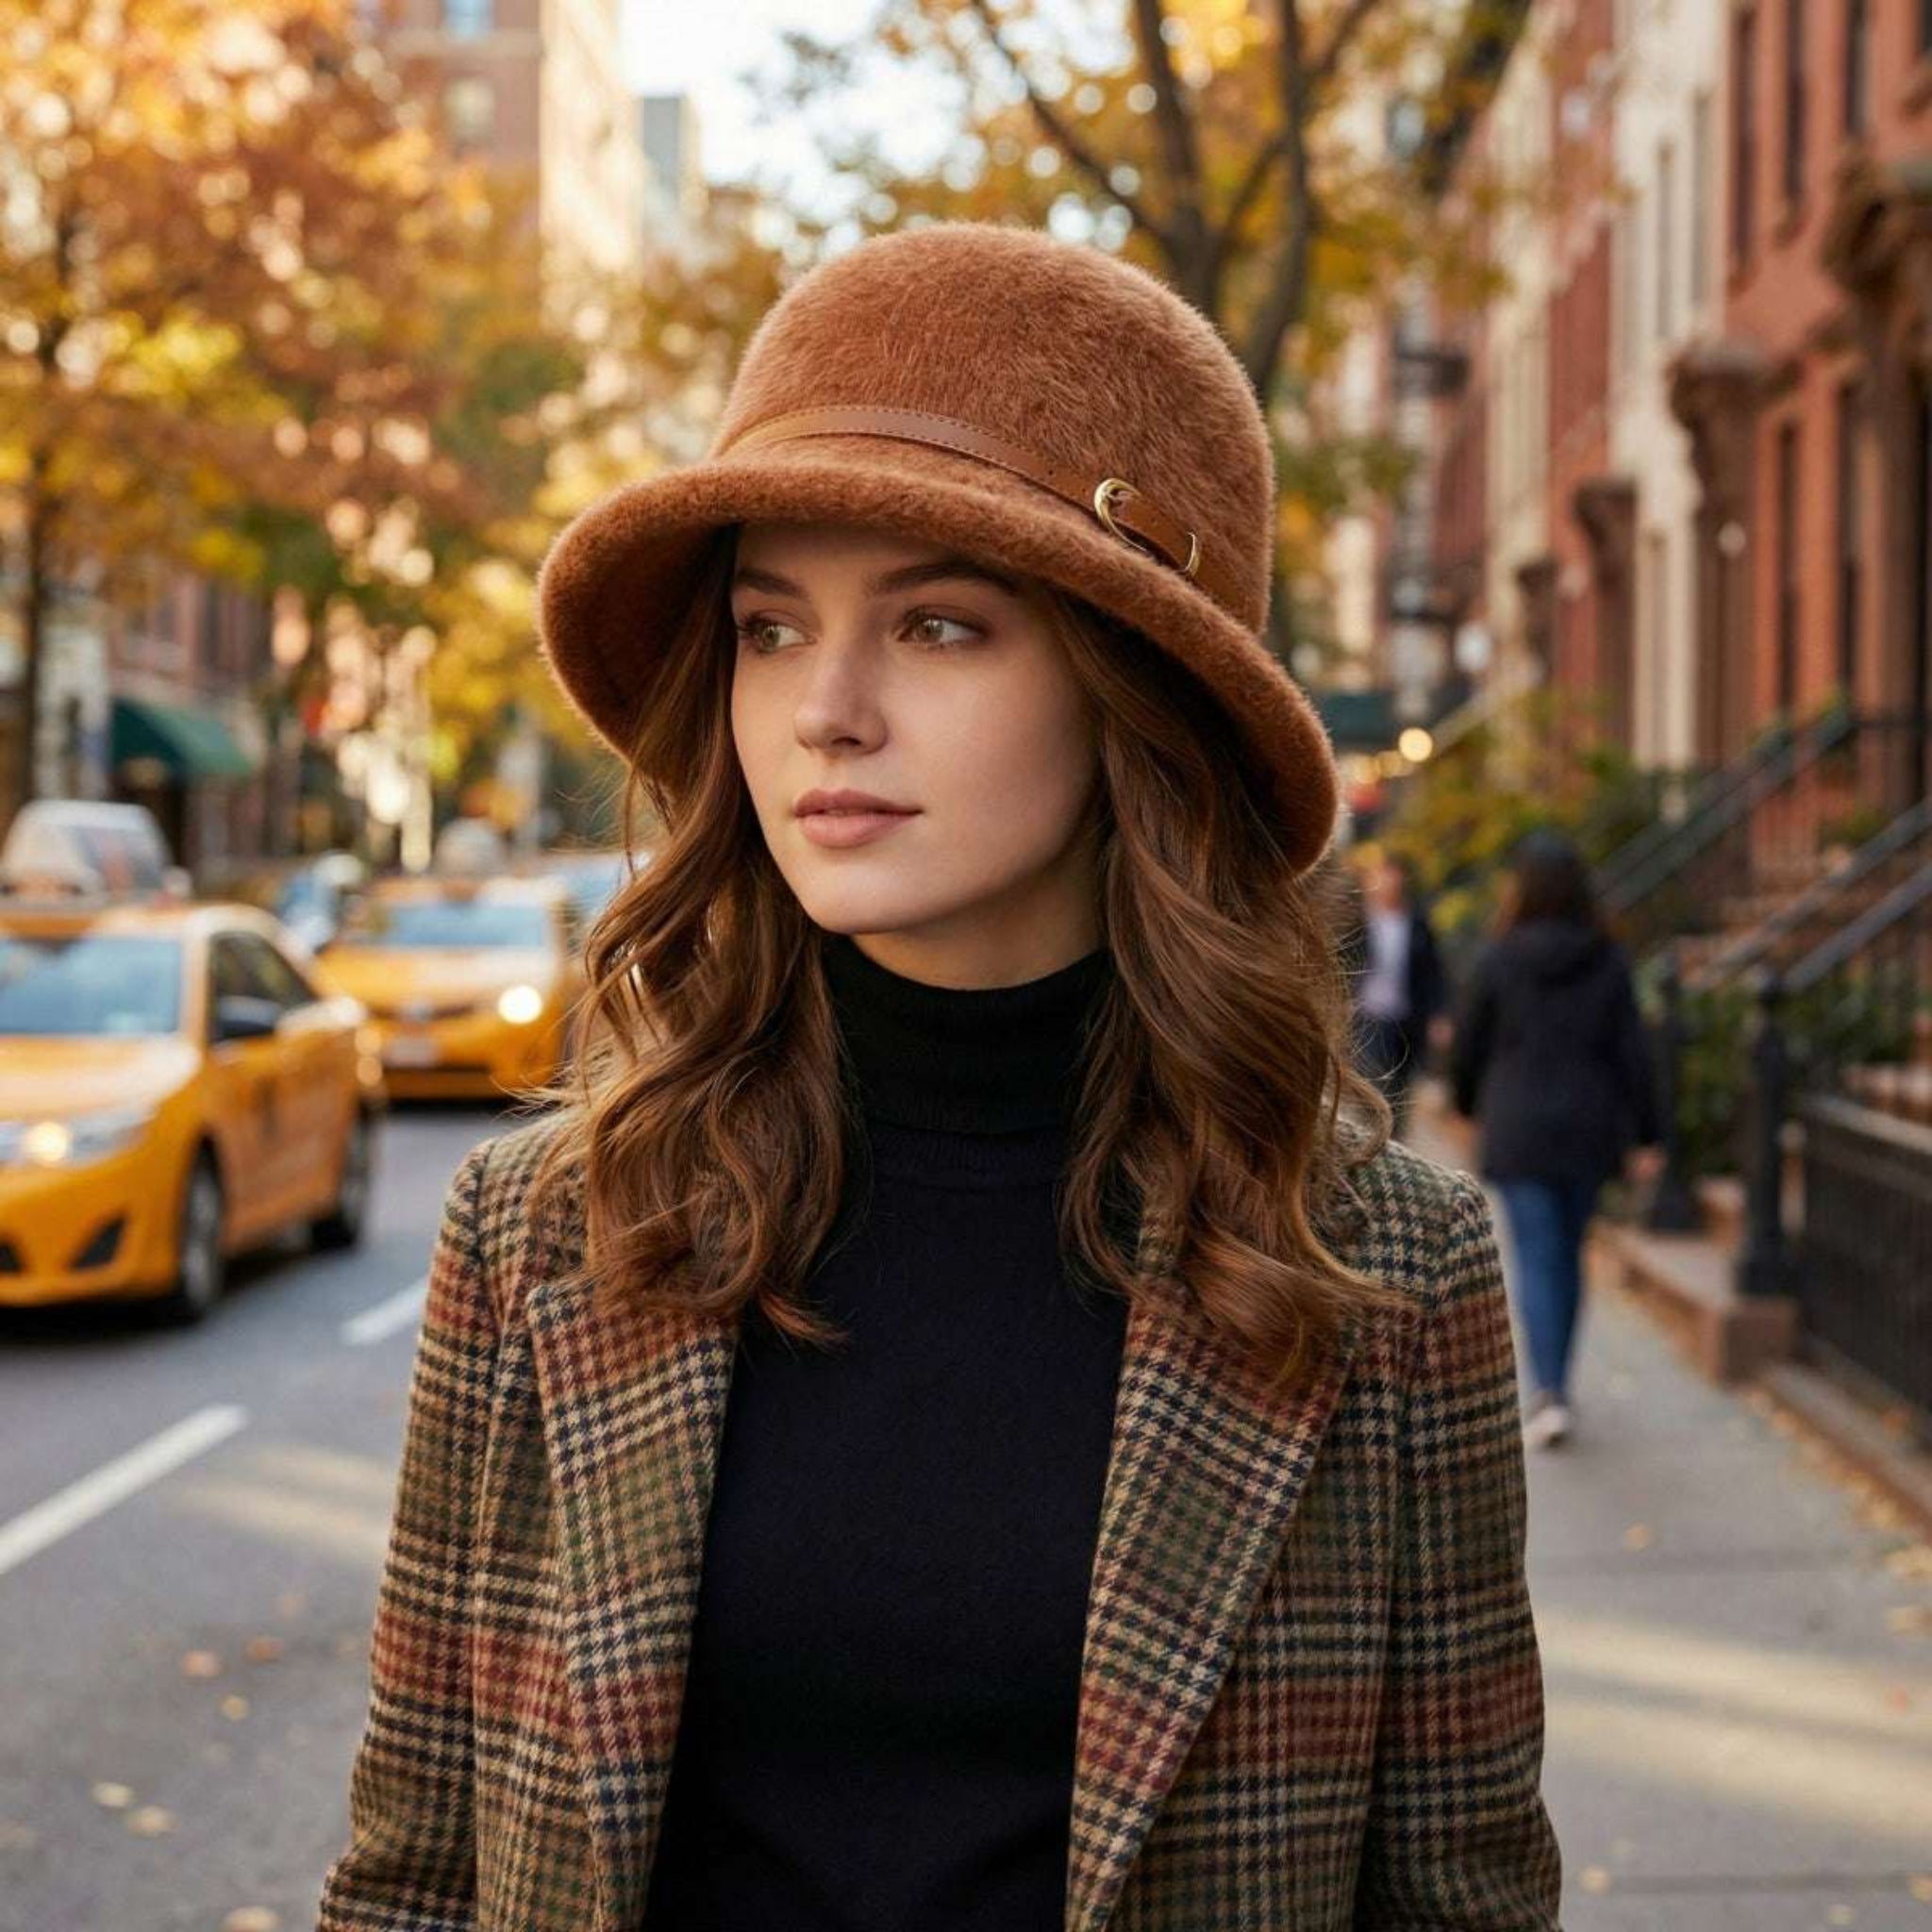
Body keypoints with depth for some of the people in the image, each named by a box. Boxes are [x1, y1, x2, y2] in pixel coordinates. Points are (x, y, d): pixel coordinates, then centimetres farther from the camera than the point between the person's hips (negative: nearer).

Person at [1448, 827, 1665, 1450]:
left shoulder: (1497, 960, -9)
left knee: (1536, 1262, -1)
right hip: (1589, 1128, 3)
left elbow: (1466, 1046, -1)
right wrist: (1646, 1138, 1)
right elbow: (1632, 1053, -3)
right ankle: (1552, 1388, 27)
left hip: (1518, 1133, -3)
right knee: (1567, 1255, 17)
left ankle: (1550, 1396, -15)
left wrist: (1467, 1103, 18)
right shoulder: (1607, 960, -2)